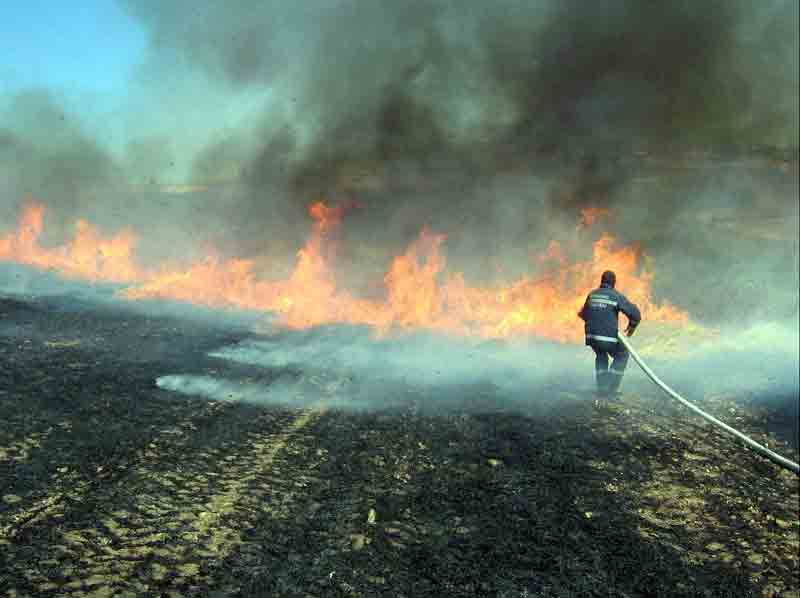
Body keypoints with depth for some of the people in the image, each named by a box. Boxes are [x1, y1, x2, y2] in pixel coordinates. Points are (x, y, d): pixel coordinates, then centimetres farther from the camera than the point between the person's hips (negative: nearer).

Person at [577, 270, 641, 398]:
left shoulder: (592, 294, 9)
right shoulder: (617, 296, -7)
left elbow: (584, 315, 22)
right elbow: (635, 314, -9)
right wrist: (632, 326, 11)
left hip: (591, 336, 5)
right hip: (608, 337, -5)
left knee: (601, 356, 34)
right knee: (622, 356, 24)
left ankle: (602, 388, 26)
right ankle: (611, 387, 16)